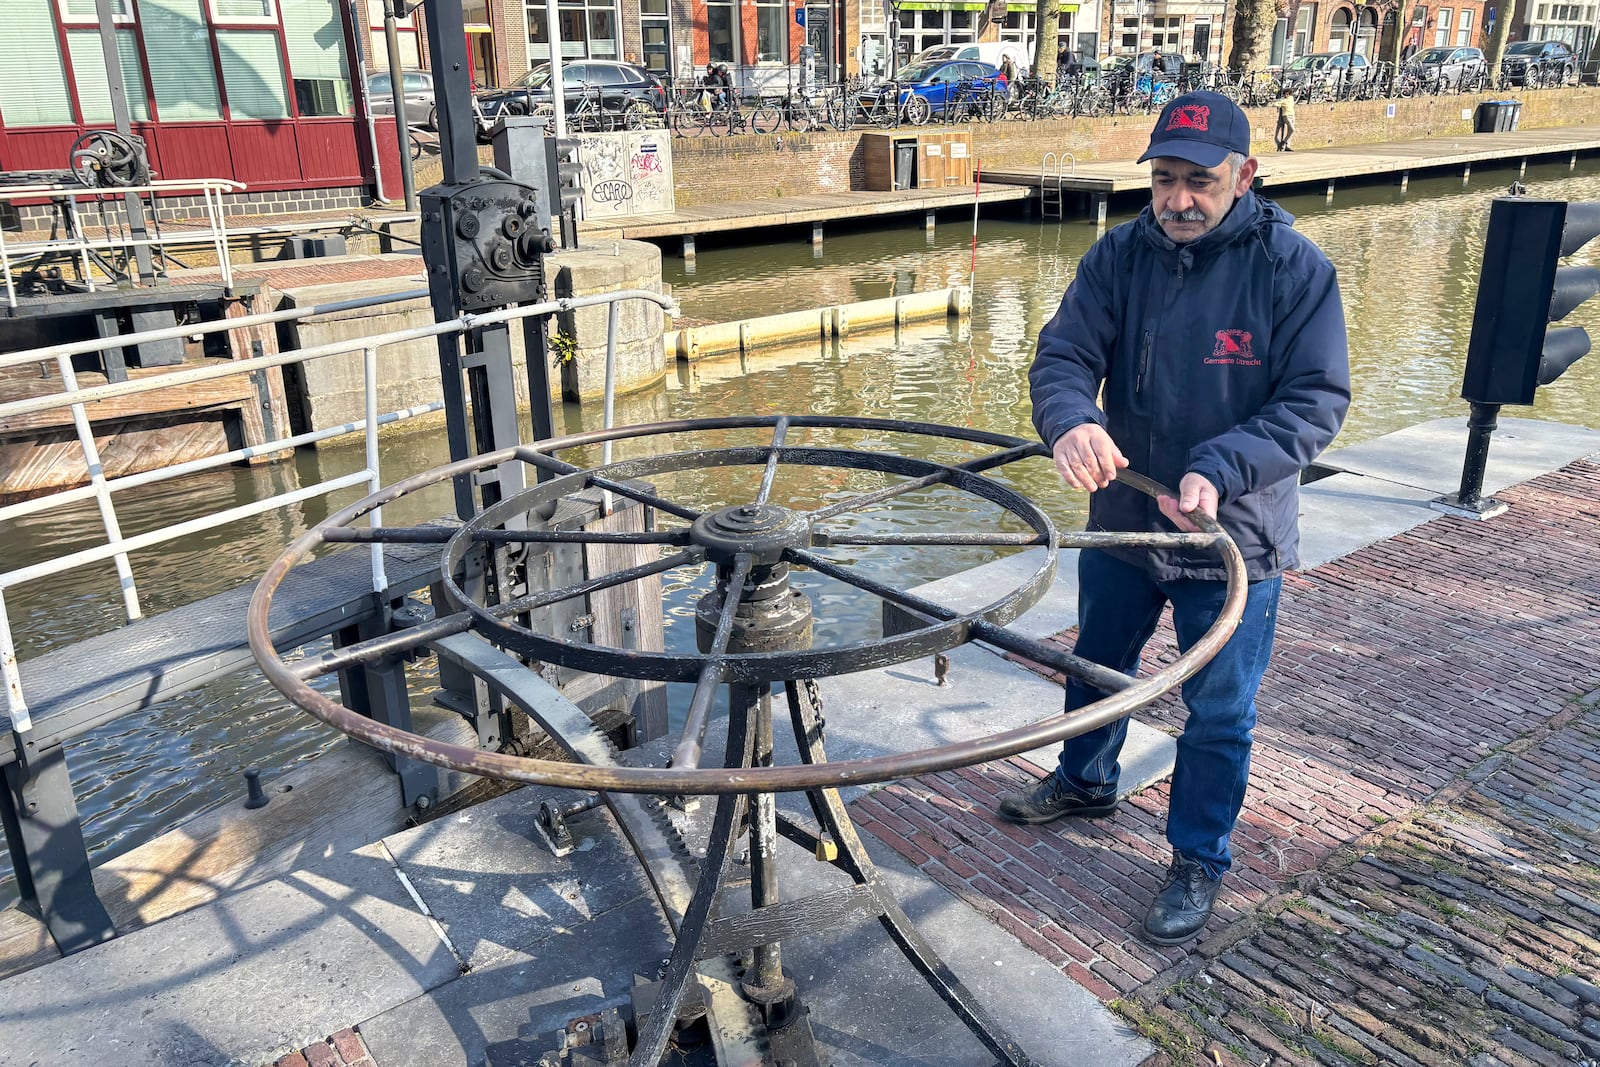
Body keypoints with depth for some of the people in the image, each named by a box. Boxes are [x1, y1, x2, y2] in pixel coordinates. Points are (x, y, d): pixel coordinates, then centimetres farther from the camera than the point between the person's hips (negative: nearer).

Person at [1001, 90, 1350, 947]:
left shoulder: (1294, 268, -14)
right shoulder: (1120, 255, -6)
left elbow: (1316, 400, -16)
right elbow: (1062, 356, -13)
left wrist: (1219, 469, -31)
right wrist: (1072, 422, -37)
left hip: (1235, 538, -3)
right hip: (1122, 521, 4)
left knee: (1219, 713, 10)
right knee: (1097, 666, 23)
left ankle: (1199, 863, 31)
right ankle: (1084, 783, 50)